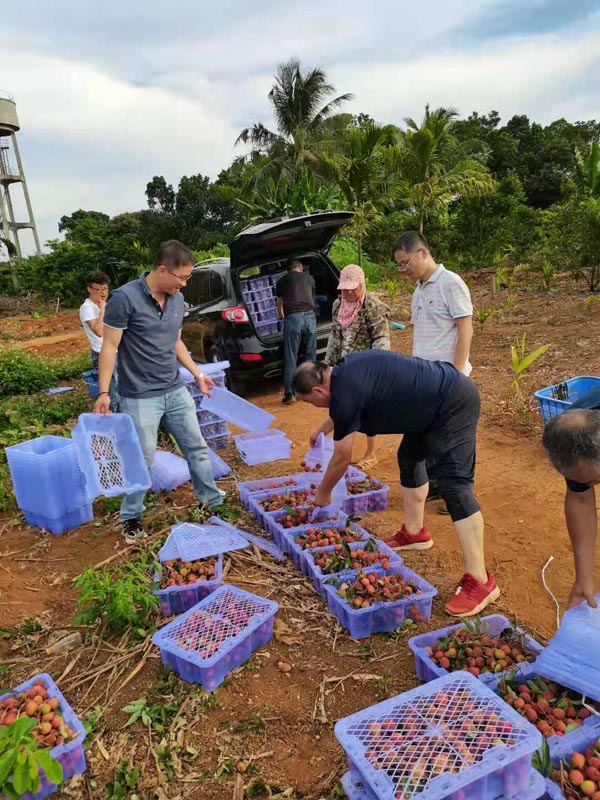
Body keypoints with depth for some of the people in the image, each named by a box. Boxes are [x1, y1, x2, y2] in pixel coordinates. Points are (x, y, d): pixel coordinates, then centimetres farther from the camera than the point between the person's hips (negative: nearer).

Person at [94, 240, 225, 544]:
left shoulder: (177, 300, 4)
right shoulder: (124, 298, -16)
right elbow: (109, 347, -13)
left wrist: (198, 374, 16)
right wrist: (104, 392, -15)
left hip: (176, 391, 6)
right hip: (140, 398, -6)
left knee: (197, 447, 13)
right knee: (142, 460, 3)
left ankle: (212, 500, 31)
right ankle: (131, 518, 24)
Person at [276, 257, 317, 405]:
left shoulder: (282, 281, 18)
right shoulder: (309, 278, 21)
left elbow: (279, 304, 31)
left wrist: (281, 316, 52)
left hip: (293, 317, -2)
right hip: (310, 316, 2)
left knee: (290, 358, 1)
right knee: (310, 356, 11)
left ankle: (289, 394, 0)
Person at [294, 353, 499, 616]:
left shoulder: (345, 393, -20)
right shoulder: (344, 369, 6)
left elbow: (341, 457, -8)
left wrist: (323, 493, 7)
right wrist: (322, 430, 40)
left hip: (453, 402, -10)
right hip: (442, 392, 10)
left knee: (453, 484, -13)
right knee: (410, 457, 20)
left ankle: (479, 581, -9)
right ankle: (414, 533, 33)